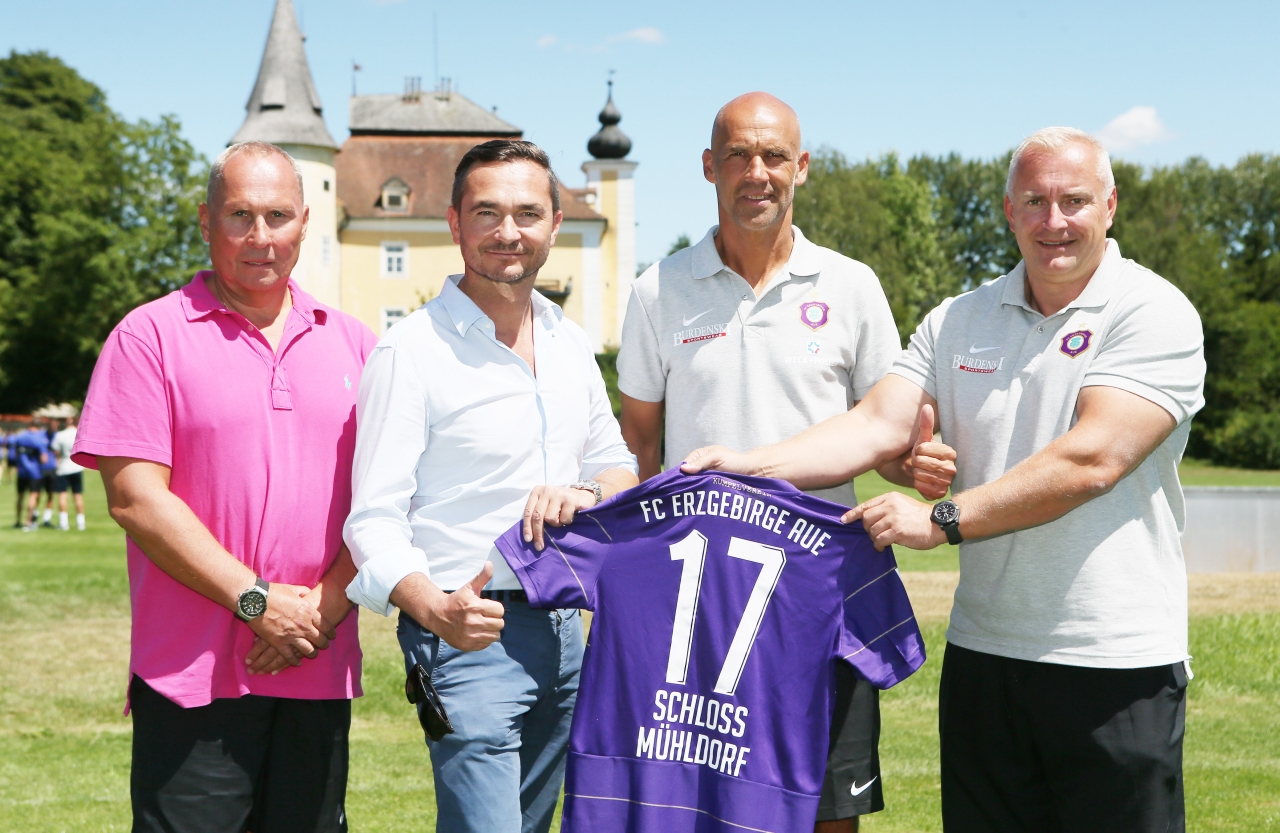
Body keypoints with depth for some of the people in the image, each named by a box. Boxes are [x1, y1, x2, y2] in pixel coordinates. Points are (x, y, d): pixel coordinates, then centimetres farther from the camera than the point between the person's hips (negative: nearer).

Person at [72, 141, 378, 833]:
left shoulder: (351, 344, 12)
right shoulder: (151, 335, 0)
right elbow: (135, 497, -8)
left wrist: (328, 605, -7)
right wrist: (258, 602, -12)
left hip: (320, 675, 4)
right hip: (193, 677, -4)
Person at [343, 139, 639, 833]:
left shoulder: (570, 342, 10)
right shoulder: (411, 351, -11)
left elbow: (618, 463, 20)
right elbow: (375, 519, -15)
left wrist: (586, 493, -5)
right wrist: (432, 607, -34)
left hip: (564, 628, 7)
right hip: (469, 629, -7)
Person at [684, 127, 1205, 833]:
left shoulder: (1156, 315, -7)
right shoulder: (960, 320, 10)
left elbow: (1092, 461, -18)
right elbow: (879, 425, -1)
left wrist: (942, 520, -18)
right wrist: (744, 465, -15)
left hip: (1117, 661, -4)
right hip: (982, 650, 5)